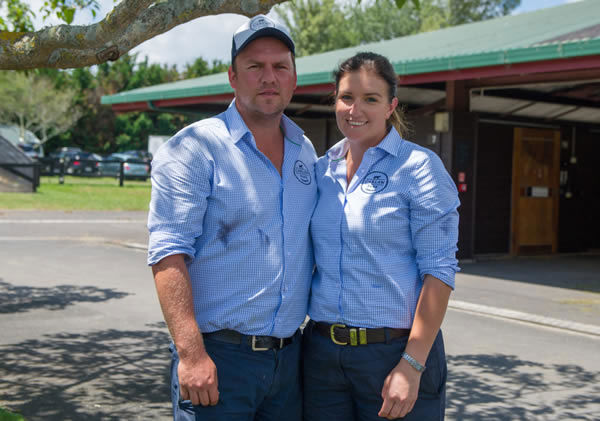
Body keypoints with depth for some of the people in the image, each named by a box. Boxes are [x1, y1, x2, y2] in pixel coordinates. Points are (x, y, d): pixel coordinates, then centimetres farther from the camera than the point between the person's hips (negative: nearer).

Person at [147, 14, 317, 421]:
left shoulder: (306, 152, 11)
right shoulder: (196, 148, -8)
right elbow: (168, 255, -15)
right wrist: (191, 353, -23)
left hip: (289, 354, 6)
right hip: (217, 357, -5)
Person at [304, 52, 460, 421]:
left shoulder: (419, 166, -7)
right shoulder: (321, 171, 8)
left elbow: (438, 270, -12)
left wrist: (412, 365, -17)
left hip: (395, 349, -4)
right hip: (322, 354, 5)